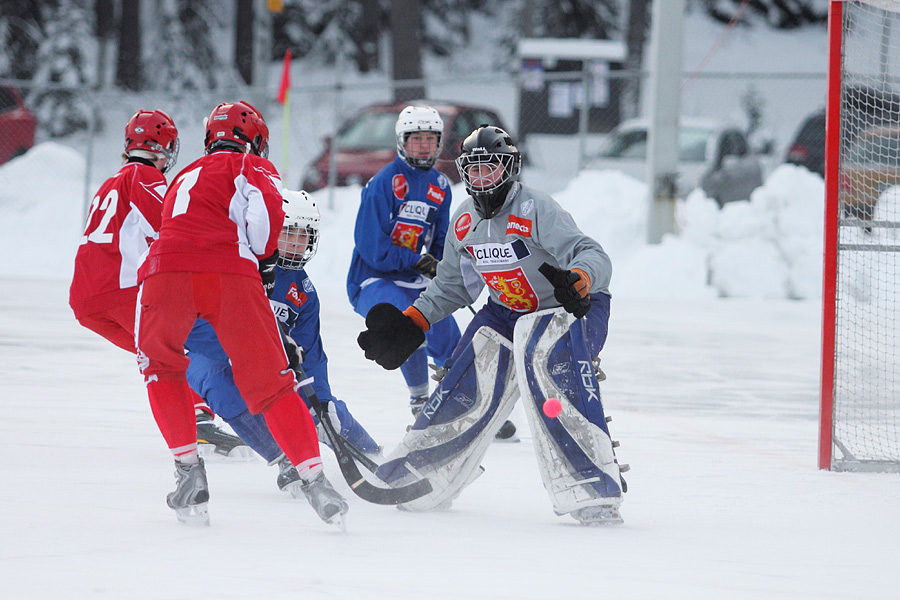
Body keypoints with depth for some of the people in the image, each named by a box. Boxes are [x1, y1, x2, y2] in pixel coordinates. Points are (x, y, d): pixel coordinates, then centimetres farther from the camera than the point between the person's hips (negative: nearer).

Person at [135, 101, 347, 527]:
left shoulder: (185, 177, 38)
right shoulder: (251, 168, 21)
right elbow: (266, 208, 0)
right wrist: (265, 258, 14)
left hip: (164, 269, 3)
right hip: (232, 274, -3)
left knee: (161, 368, 26)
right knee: (270, 382, 6)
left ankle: (188, 469, 15)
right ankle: (313, 478, 0)